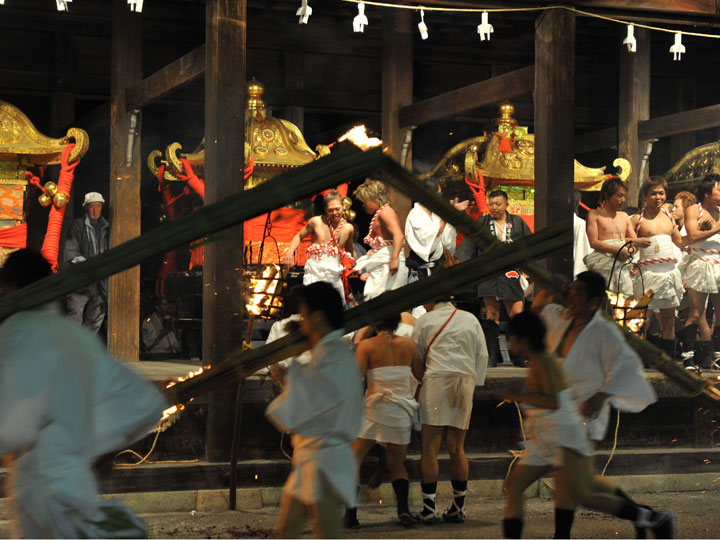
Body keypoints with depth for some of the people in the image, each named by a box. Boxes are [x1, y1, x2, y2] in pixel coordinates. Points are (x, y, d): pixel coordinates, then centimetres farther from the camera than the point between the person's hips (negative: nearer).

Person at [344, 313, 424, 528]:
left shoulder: (366, 345, -4)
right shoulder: (409, 345, 5)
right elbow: (421, 376, 12)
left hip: (375, 408, -3)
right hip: (403, 410, 3)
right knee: (397, 463, 16)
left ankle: (351, 513, -6)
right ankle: (403, 508, -5)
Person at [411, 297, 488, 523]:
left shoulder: (425, 321, 6)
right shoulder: (470, 319, 16)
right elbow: (482, 355, 15)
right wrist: (474, 383, 21)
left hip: (436, 380, -4)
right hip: (465, 382, 4)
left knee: (430, 447, -4)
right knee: (457, 448, 8)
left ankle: (429, 507, -9)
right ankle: (459, 507, 8)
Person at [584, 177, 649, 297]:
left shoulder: (624, 216, 22)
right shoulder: (594, 214, 4)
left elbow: (634, 240, 19)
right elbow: (594, 242, -7)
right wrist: (618, 251, -15)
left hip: (624, 266, 5)